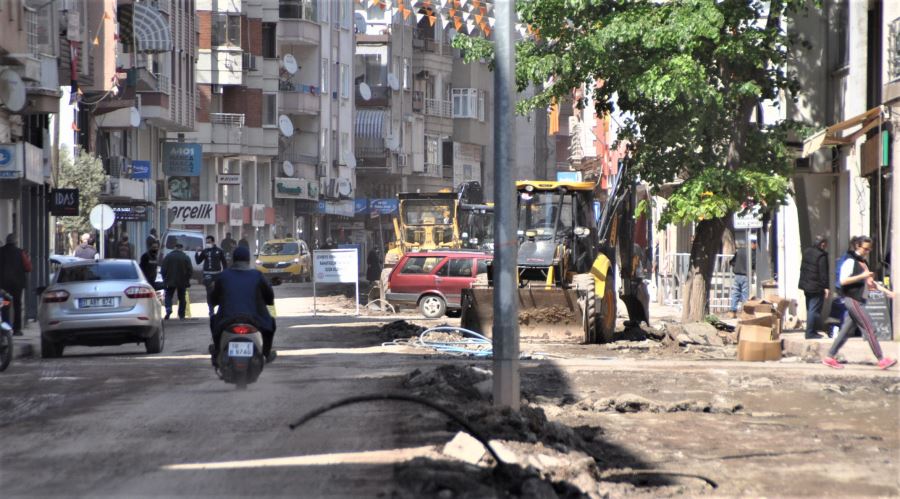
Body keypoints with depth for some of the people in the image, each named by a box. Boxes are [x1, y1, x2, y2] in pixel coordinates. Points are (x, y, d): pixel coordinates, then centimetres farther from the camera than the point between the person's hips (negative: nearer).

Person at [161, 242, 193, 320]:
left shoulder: (168, 256, -2)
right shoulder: (186, 258, -4)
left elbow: (163, 269, -2)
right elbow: (190, 270, -5)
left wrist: (164, 279, 10)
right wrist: (186, 279, 7)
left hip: (170, 281, 0)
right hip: (182, 282, 0)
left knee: (168, 296, 10)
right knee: (182, 298, 10)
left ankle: (168, 309, -16)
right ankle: (181, 315, 9)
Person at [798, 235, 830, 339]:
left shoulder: (806, 252, 9)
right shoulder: (821, 256, -18)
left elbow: (802, 268, 17)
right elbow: (823, 273, -18)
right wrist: (826, 287, -13)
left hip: (806, 285, 9)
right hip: (816, 287, -9)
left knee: (810, 309, 17)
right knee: (814, 310, -5)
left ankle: (811, 331, 23)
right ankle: (810, 333, -6)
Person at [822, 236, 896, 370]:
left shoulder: (863, 262, 17)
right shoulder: (850, 261, -10)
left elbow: (870, 282, 25)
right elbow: (843, 280, -19)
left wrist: (886, 291, 17)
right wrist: (862, 276, -20)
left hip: (858, 300, 9)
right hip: (852, 298, -9)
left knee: (846, 330, 9)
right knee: (869, 329, -10)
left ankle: (830, 358, 12)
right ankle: (881, 360, -9)